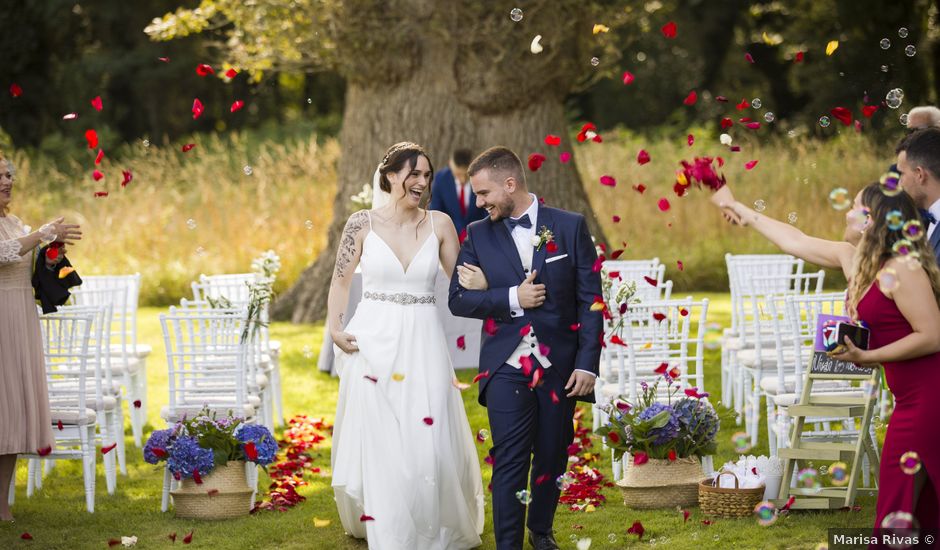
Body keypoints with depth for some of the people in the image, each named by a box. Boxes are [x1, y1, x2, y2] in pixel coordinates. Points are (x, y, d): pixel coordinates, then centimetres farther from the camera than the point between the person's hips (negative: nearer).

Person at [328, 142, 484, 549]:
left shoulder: (439, 224, 3)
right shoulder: (363, 223, -1)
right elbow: (341, 281, 4)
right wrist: (335, 328, -9)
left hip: (423, 344, 1)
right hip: (373, 343, -1)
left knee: (429, 442, 1)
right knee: (377, 443, 2)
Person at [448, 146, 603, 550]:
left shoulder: (570, 227, 1)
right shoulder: (478, 235, 5)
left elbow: (590, 299, 0)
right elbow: (458, 300, 1)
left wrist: (587, 364, -7)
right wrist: (511, 298, -14)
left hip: (560, 366, 0)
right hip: (507, 366, 0)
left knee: (552, 458, 11)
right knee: (509, 462, -7)